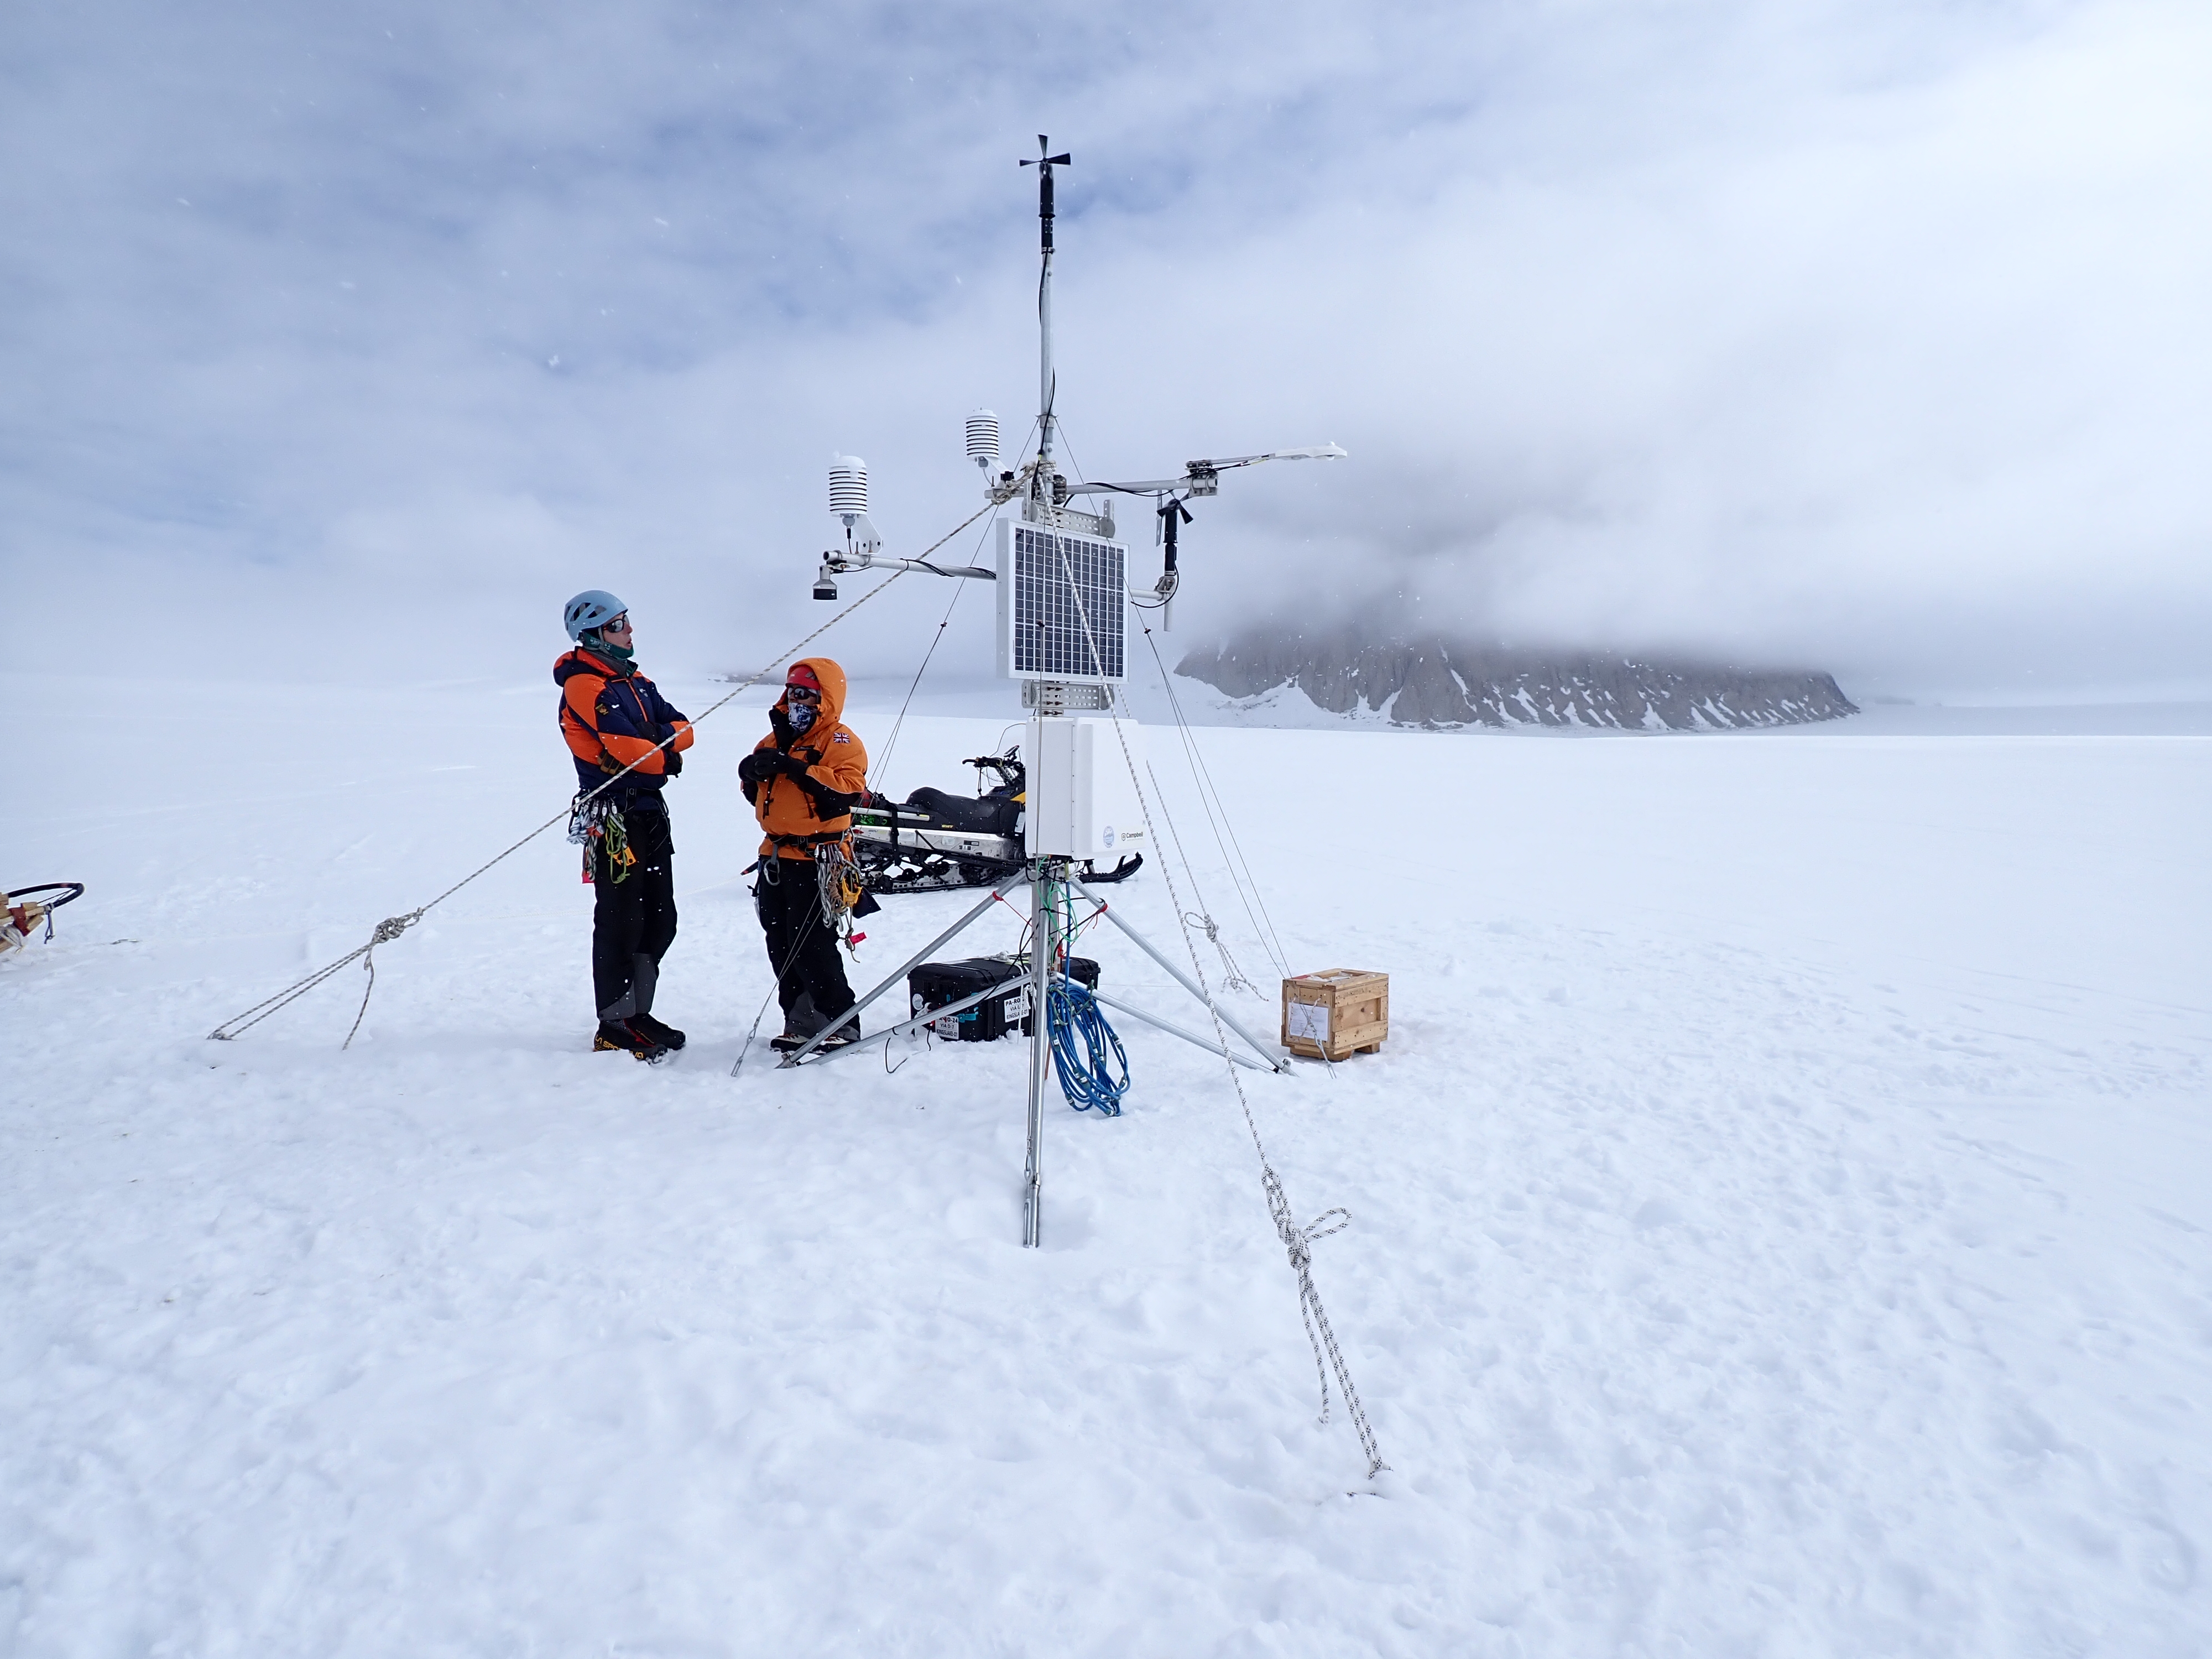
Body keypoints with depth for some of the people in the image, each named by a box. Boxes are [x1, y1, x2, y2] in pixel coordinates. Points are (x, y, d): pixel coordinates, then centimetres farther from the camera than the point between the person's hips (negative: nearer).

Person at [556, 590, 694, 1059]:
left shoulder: (634, 681, 17)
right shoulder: (586, 686, -11)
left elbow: (681, 728, 9)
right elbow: (628, 751, -21)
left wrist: (659, 739, -12)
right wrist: (666, 756, -3)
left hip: (651, 811, 9)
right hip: (615, 815, -9)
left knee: (661, 920, 12)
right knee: (620, 922, -5)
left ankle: (636, 1012, 24)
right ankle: (614, 1026, 4)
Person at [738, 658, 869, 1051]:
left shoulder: (841, 742, -6)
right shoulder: (777, 739, 17)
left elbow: (849, 788, -23)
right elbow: (755, 793, 21)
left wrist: (796, 768, -26)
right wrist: (752, 771, -2)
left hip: (816, 859, -8)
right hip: (775, 855, 8)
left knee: (812, 946, -9)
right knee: (780, 946, 12)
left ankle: (840, 1024, 3)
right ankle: (801, 1022, 22)